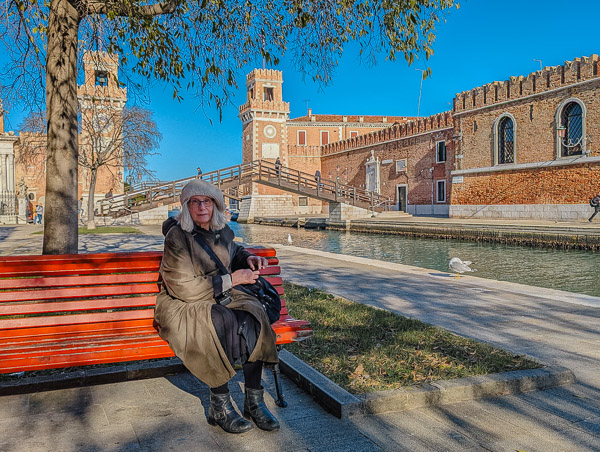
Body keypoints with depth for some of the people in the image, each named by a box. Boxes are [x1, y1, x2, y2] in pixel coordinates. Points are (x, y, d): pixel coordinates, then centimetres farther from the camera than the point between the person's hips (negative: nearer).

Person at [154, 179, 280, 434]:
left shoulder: (221, 231, 6)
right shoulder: (177, 237, -14)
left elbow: (234, 252, 30)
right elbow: (183, 288, -20)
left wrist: (249, 259, 5)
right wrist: (231, 279, -18)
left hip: (220, 298, 6)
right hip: (183, 306, -6)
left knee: (252, 315, -24)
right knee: (221, 323, -35)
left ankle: (254, 400, -19)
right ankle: (219, 406, -22)